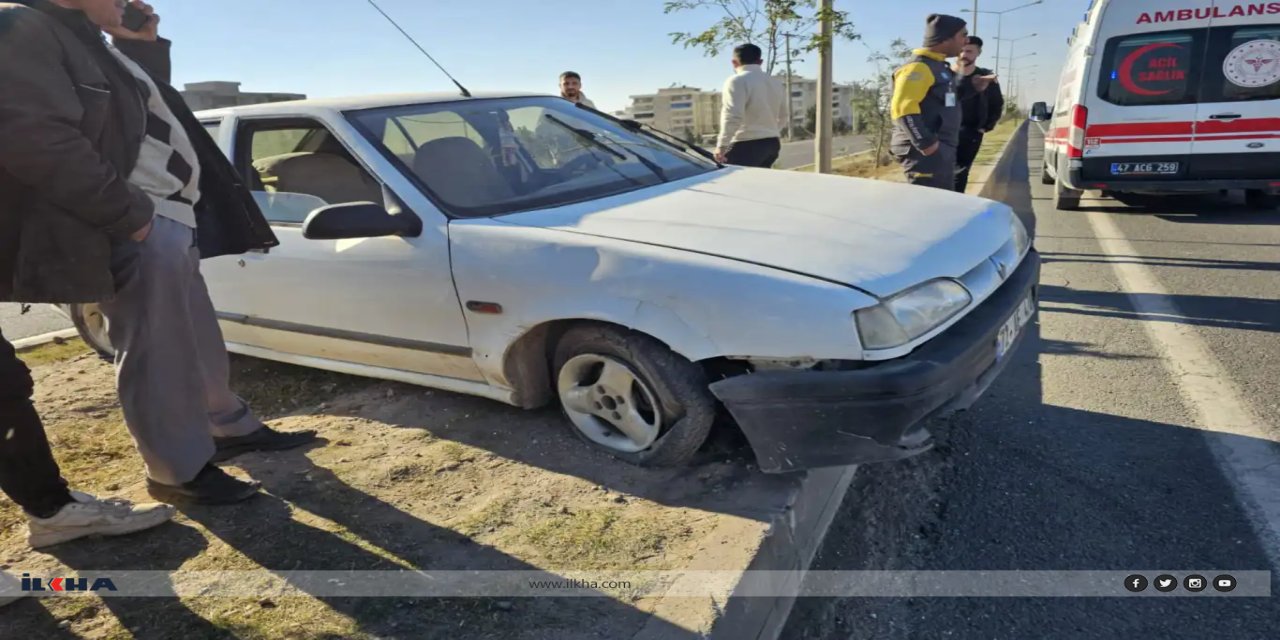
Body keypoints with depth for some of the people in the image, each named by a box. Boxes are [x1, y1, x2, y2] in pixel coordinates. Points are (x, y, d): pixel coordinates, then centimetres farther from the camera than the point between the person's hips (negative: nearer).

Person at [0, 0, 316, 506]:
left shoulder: (86, 40, 20)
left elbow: (149, 108, 29)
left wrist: (146, 47, 17)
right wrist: (128, 214, -22)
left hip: (170, 220, 10)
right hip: (138, 229, -10)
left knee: (197, 342, 18)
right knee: (157, 354, -2)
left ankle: (230, 429, 32)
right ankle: (179, 473, 10)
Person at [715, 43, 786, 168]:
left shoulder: (737, 81, -10)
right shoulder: (775, 82, 17)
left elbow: (733, 116, -22)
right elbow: (782, 116, 26)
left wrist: (722, 145, -20)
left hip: (747, 145, -9)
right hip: (772, 143, 9)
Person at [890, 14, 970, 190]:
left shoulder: (940, 67, 18)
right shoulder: (919, 67, -14)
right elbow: (903, 109, -25)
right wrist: (926, 144, -26)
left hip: (941, 151, 11)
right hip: (925, 153, -11)